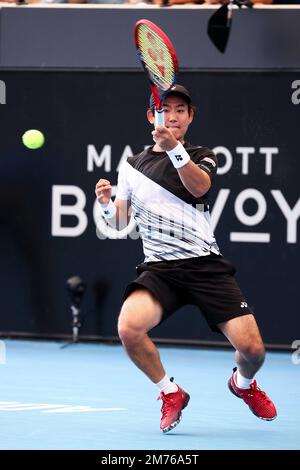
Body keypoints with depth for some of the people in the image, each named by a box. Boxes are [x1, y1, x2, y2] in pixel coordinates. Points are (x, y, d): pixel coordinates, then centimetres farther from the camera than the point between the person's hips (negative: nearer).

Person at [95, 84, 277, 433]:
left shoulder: (201, 158, 8)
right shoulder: (132, 165, 14)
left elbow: (198, 186, -17)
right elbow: (118, 220, 14)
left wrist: (173, 147, -33)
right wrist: (106, 203, -9)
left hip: (206, 266, -1)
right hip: (159, 269, 1)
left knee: (251, 347, -12)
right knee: (129, 328, -29)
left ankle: (243, 383, 28)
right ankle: (171, 394, -2)